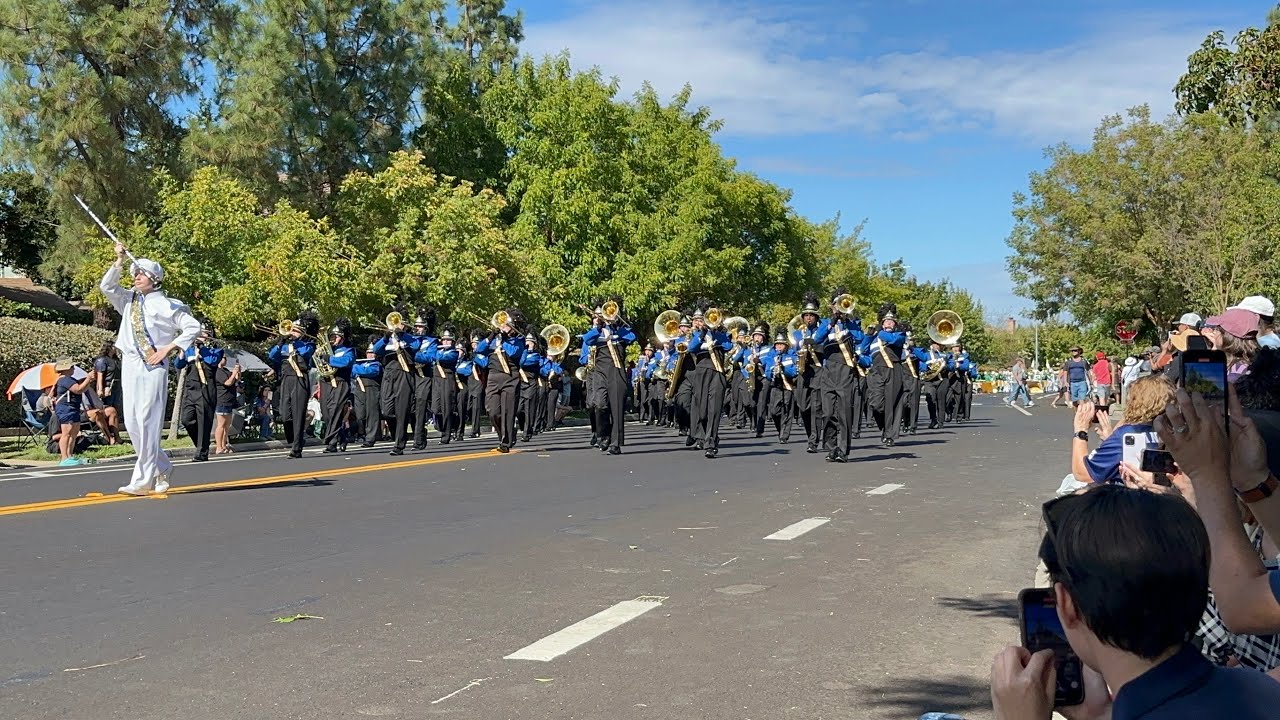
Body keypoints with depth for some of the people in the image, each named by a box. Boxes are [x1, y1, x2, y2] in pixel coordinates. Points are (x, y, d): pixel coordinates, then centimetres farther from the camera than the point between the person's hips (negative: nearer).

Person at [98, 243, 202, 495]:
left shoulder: (166, 304, 0)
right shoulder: (128, 300, 17)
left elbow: (193, 327, -3)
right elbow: (106, 287, 6)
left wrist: (167, 348, -8)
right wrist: (119, 261, -3)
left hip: (153, 366, -6)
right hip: (129, 364, 7)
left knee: (148, 422, -10)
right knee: (131, 423, 6)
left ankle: (142, 481, -8)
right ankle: (162, 468, 21)